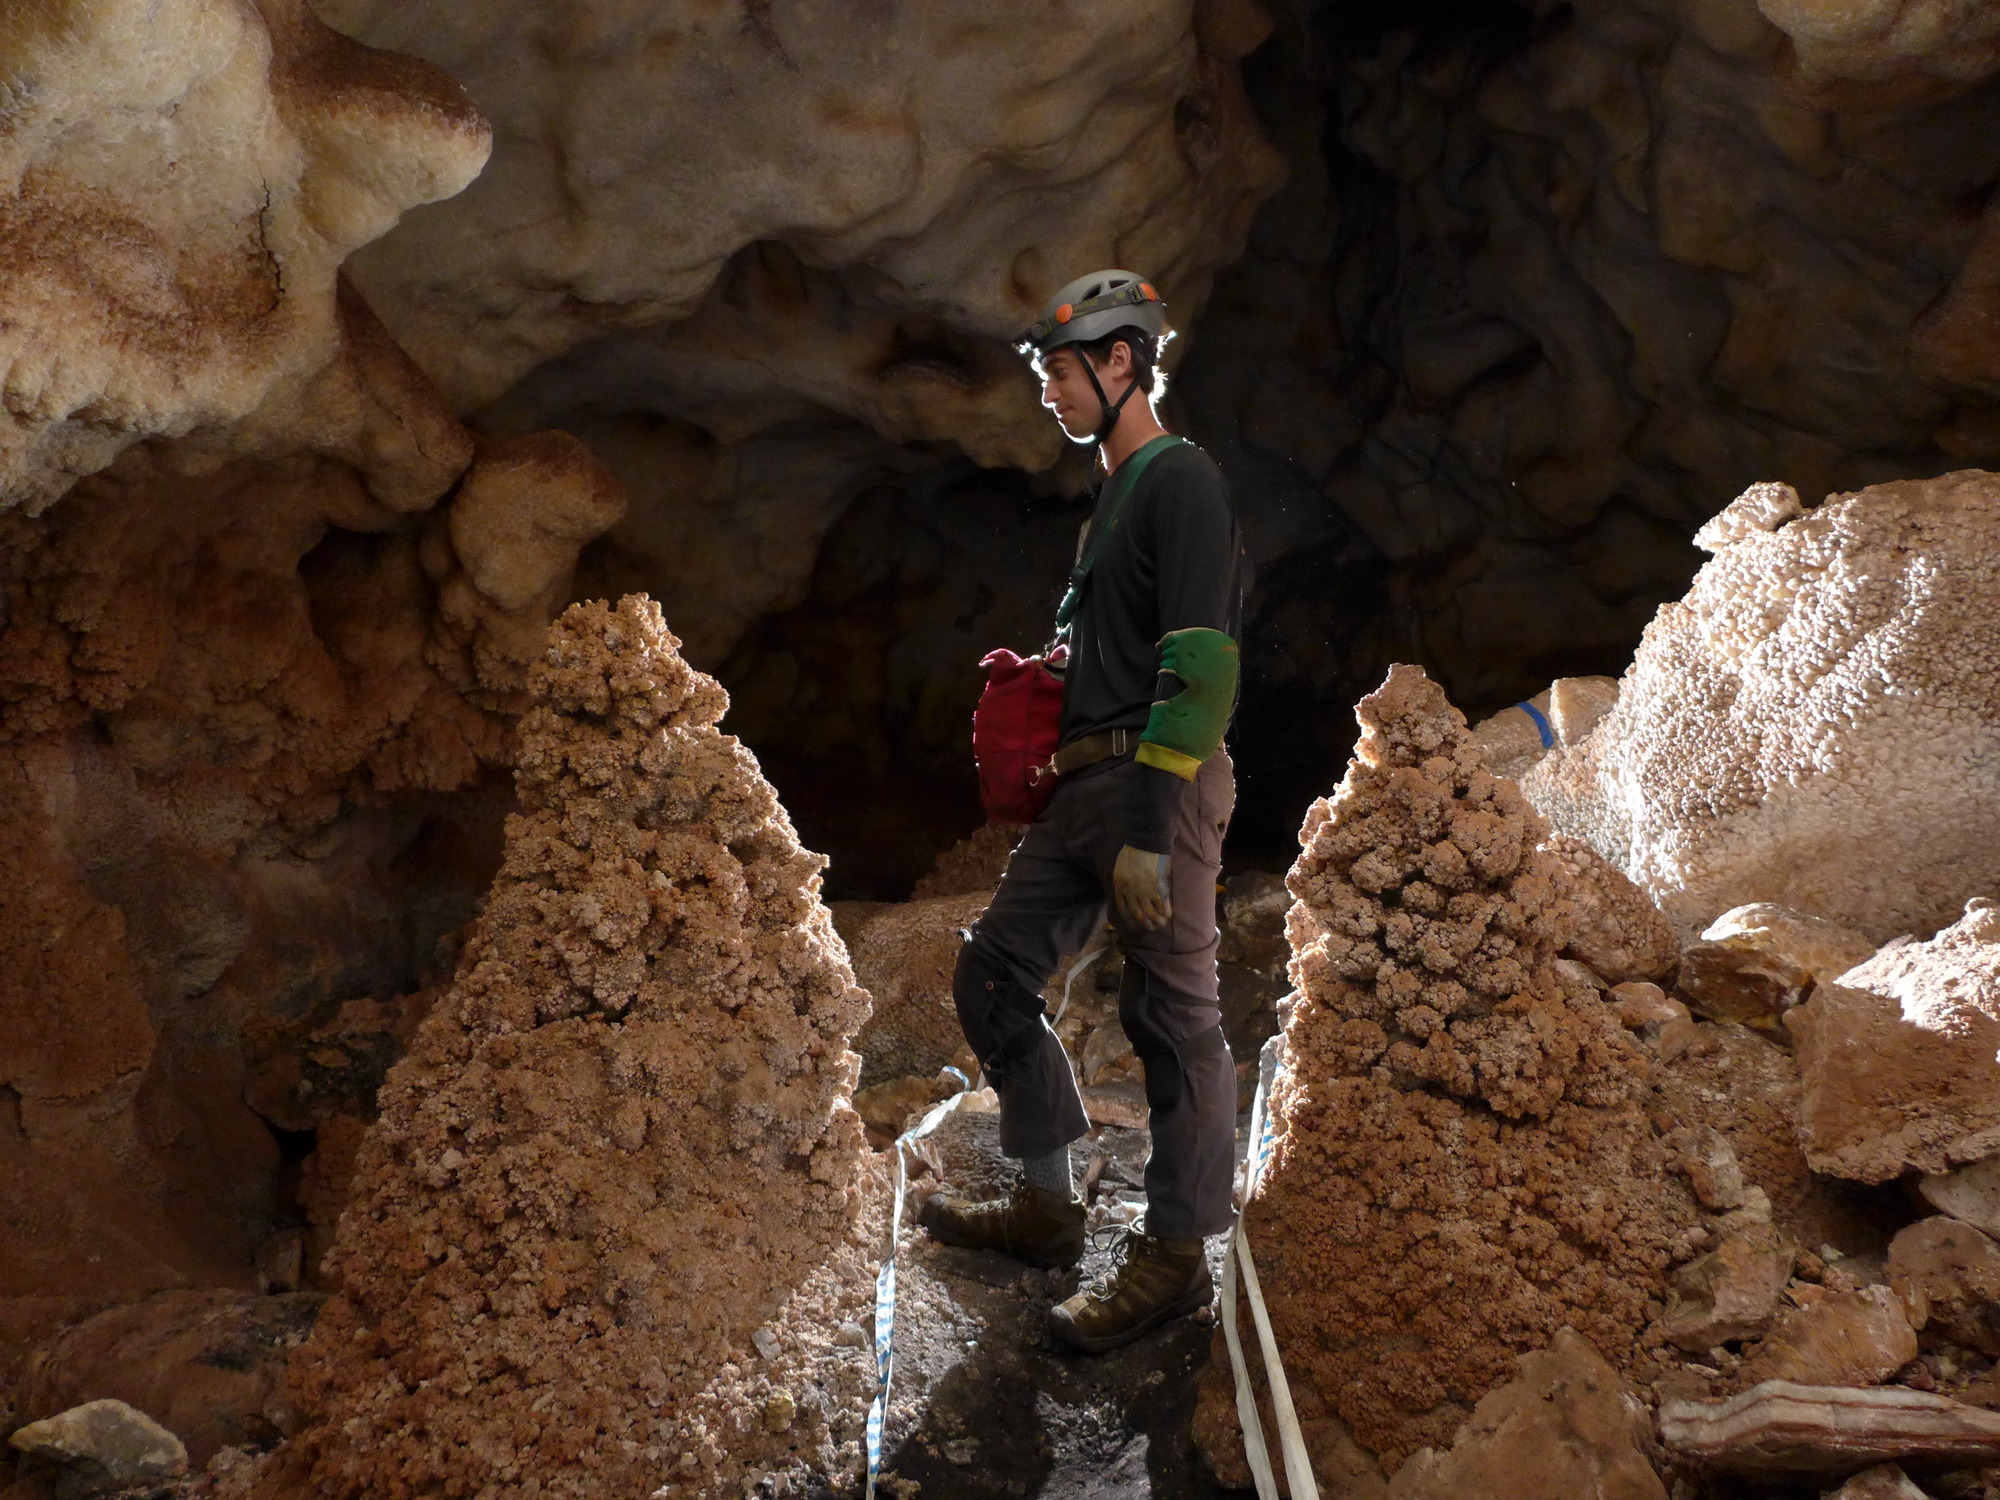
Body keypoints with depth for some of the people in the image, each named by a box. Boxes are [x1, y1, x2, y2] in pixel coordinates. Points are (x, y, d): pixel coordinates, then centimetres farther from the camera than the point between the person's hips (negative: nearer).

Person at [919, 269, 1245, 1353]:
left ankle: (1175, 1254, 9)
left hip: (1155, 786, -10)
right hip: (1085, 789, 10)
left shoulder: (1181, 480, -10)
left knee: (1171, 1016, -3)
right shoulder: (1117, 493, 21)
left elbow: (1200, 666, -19)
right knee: (992, 976, 12)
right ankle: (1047, 1205, 23)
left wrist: (1147, 835, -23)